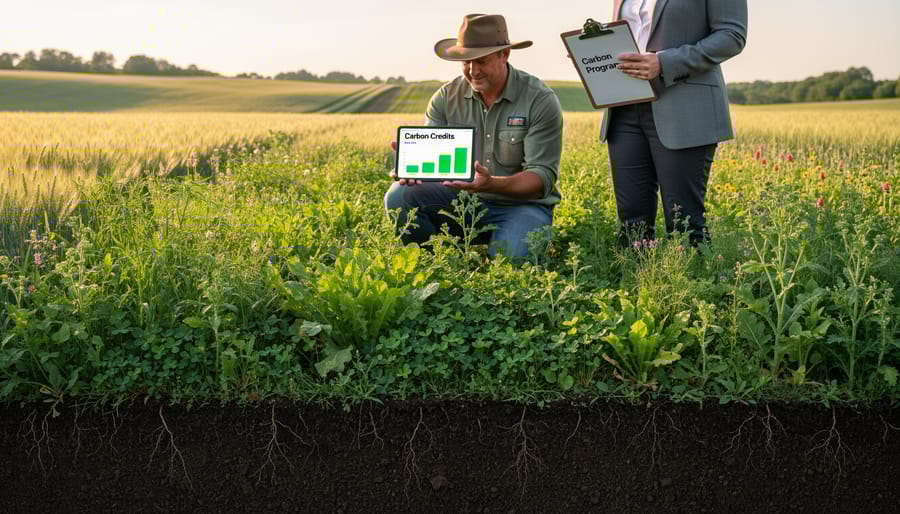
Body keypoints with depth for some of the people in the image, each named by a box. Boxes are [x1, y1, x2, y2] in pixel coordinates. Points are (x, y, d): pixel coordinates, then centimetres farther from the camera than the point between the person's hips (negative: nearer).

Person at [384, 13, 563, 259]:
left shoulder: (540, 100, -11)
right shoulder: (446, 97, 1)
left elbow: (543, 177, -17)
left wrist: (491, 184, -36)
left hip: (521, 204, -3)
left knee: (509, 257, -35)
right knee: (400, 196, -21)